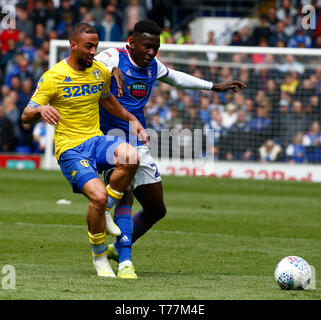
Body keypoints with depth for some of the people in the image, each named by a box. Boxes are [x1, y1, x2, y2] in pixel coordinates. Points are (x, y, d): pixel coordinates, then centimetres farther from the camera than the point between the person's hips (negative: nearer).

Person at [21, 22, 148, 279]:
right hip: (69, 149, -5)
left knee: (131, 157, -30)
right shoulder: (52, 77, -7)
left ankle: (104, 212, -5)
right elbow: (26, 116, -7)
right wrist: (41, 110, -30)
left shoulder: (100, 71, 9)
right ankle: (99, 256, -1)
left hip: (96, 140, 5)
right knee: (98, 196, -27)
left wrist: (133, 121, 21)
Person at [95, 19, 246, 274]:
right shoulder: (115, 57, -11)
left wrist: (215, 87, 35)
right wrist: (113, 69, -55)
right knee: (125, 196, -27)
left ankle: (118, 247, 32)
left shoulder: (153, 66, 10)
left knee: (157, 209, 11)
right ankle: (125, 262, -30)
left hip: (138, 145, 8)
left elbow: (176, 78, 31)